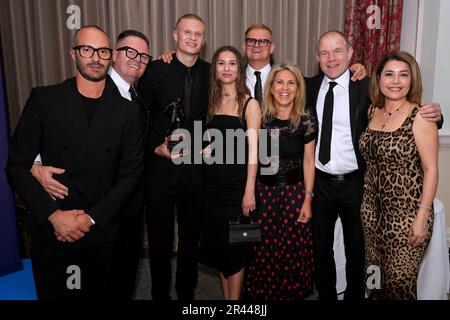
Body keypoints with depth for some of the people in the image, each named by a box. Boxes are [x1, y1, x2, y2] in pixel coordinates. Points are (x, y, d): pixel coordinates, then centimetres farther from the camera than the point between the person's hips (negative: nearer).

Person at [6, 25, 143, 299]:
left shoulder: (127, 112, -1)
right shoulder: (44, 99, -3)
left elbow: (131, 174, -2)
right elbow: (17, 165, -3)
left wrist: (92, 218, -10)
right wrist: (53, 214, -13)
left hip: (101, 233, 1)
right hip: (50, 231, 0)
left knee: (98, 293, 16)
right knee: (52, 294, 15)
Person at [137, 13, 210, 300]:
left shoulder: (211, 73, 2)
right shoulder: (155, 70, -4)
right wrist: (155, 146, -12)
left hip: (197, 167, 2)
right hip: (161, 166, -2)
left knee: (191, 237, 16)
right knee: (160, 237, 12)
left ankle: (187, 293, 36)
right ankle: (160, 293, 34)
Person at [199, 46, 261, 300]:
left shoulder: (250, 104, -6)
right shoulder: (211, 102, 9)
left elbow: (253, 150, -10)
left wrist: (250, 190, -15)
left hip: (237, 182, -5)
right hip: (214, 181, 5)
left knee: (235, 245, 5)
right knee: (219, 242, 13)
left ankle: (235, 300, 21)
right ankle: (226, 296, 30)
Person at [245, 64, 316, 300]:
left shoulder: (306, 121, -2)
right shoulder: (260, 117, 0)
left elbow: (309, 162, 2)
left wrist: (307, 200, -1)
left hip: (294, 192, -1)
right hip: (263, 192, 1)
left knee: (292, 251, 4)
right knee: (263, 251, 6)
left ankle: (291, 292, 29)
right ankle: (263, 293, 28)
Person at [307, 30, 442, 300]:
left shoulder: (366, 87, -9)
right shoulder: (311, 87, -2)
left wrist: (433, 115, -26)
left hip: (355, 184, -2)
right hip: (321, 183, 3)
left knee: (356, 248, 16)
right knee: (321, 247, 18)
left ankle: (355, 295, 40)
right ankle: (326, 294, 41)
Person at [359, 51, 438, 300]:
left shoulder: (419, 117, -11)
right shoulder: (373, 112, 5)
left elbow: (430, 169, -12)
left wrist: (422, 217, -15)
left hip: (406, 214, -5)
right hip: (372, 209, 5)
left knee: (400, 281, 5)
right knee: (375, 277, 15)